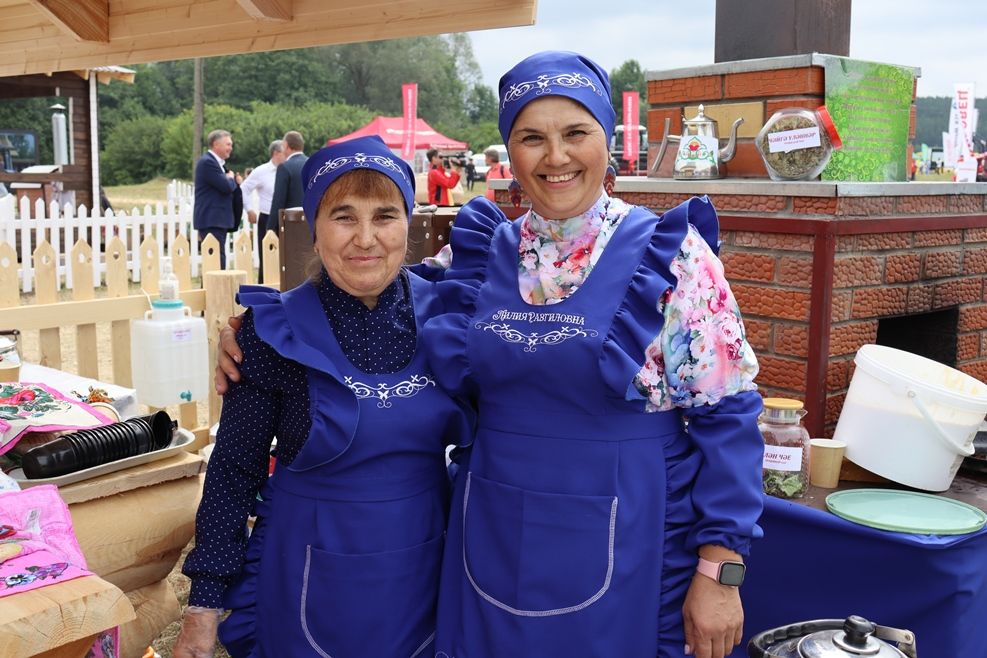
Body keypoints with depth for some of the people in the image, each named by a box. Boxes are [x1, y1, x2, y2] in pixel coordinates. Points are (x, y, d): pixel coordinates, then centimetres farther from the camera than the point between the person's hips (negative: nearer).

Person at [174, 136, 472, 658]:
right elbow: (233, 471, -7)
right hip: (316, 583, -2)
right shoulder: (276, 331, -13)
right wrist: (204, 604, -6)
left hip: (426, 573, 3)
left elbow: (477, 438, 6)